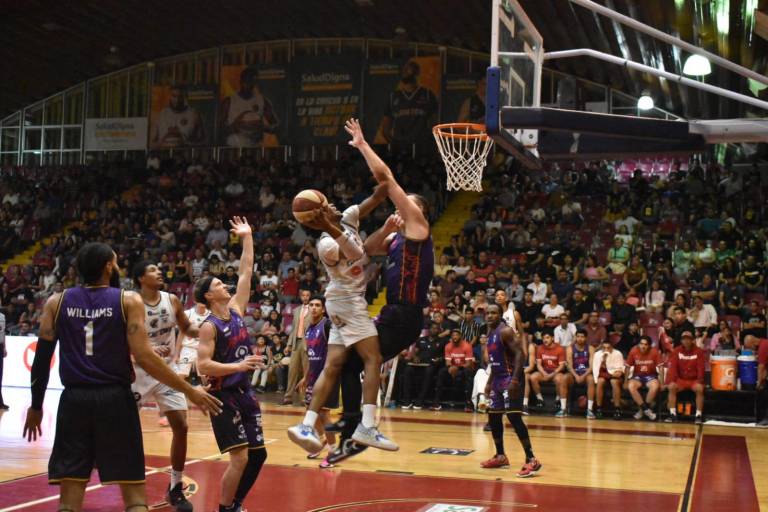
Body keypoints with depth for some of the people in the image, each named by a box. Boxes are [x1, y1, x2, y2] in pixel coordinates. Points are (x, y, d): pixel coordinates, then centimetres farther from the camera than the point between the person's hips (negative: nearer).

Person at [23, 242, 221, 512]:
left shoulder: (57, 302, 8)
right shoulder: (129, 300, -1)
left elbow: (42, 357, 5)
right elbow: (144, 357, -9)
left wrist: (36, 405, 18)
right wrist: (190, 391, -3)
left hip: (74, 400, 2)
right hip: (115, 399, -2)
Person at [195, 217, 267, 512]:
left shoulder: (235, 310, 7)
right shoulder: (209, 326, -13)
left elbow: (246, 272, 11)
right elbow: (203, 366, -21)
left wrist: (247, 238, 11)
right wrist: (238, 366, -27)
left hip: (244, 393, 8)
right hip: (224, 396, -8)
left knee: (258, 455, 10)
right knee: (240, 457, -12)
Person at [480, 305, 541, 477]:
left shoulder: (506, 331, -14)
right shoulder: (490, 334, 15)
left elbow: (520, 354, -22)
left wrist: (515, 380, -29)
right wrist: (489, 382, 24)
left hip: (509, 378, -10)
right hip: (498, 378, 10)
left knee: (514, 417, -15)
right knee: (493, 417, 13)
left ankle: (531, 460, -14)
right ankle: (500, 457, 26)